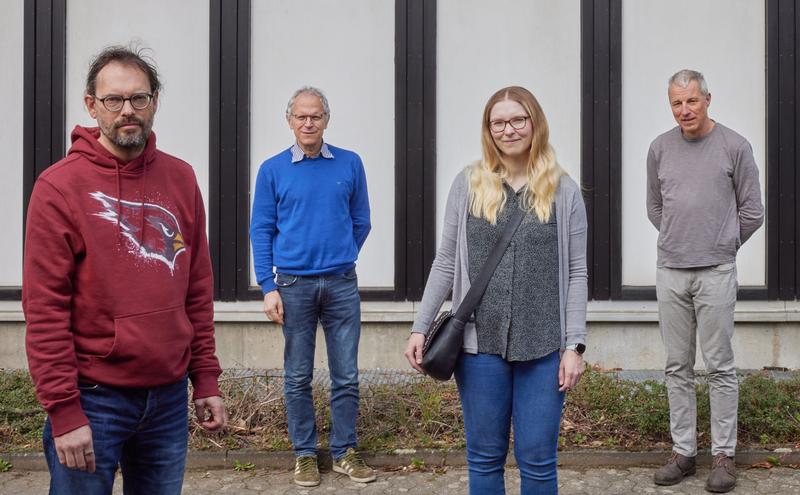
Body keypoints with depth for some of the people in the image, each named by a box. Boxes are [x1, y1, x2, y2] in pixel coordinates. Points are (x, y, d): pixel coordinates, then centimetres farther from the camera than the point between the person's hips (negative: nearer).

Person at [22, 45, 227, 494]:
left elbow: (198, 290, 9)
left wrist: (206, 380, 7)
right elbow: (44, 309, -10)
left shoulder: (180, 179, 6)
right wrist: (63, 411, -14)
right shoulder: (60, 187, -8)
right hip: (93, 401, -4)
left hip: (169, 397, 4)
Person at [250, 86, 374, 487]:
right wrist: (269, 287, -6)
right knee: (298, 378, 8)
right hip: (293, 285, -1)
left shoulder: (350, 164, 3)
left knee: (346, 376, 6)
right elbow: (261, 231, 0)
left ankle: (345, 452, 20)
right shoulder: (273, 170, 1)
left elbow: (360, 222, 11)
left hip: (341, 284, 1)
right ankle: (304, 454, 21)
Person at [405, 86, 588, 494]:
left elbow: (575, 273, 2)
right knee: (484, 458, 10)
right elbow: (446, 262, 7)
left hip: (544, 346, 0)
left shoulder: (563, 191, 3)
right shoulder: (468, 184, 4)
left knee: (537, 460, 6)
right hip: (480, 343, 1)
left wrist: (574, 345, -4)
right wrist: (420, 327, 2)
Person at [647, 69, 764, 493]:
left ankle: (724, 455, 11)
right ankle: (683, 451, 18)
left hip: (716, 272, -3)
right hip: (670, 271, 3)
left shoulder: (734, 147, -3)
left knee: (720, 367, 1)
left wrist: (720, 246, 9)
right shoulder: (660, 148, 7)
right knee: (677, 367, 9)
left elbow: (752, 212, 3)